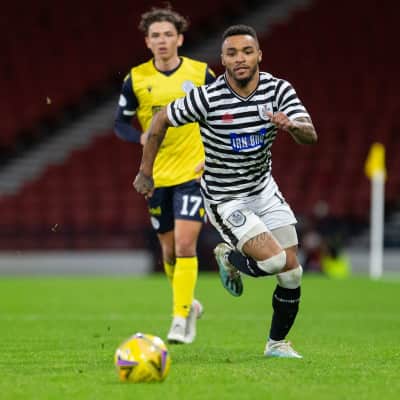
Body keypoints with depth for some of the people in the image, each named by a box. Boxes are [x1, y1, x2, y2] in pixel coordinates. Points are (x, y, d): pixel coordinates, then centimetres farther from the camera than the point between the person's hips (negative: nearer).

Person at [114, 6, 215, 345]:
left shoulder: (201, 74, -4)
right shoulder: (136, 79, -1)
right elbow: (121, 123, 7)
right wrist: (142, 137, -14)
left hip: (193, 173, -3)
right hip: (157, 176, 3)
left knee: (185, 244, -15)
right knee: (169, 250, 11)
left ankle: (180, 318, -13)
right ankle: (189, 304, 34)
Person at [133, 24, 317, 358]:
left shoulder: (278, 90, -10)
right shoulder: (208, 98, -21)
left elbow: (310, 135, -19)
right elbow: (161, 120, -6)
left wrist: (292, 125, -42)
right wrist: (145, 172, -2)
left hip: (264, 189, 5)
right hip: (226, 201, -5)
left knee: (293, 273, 3)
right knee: (277, 261, -21)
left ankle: (277, 343, 26)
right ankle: (229, 258, 13)